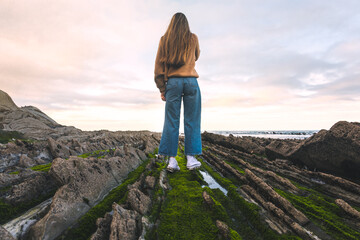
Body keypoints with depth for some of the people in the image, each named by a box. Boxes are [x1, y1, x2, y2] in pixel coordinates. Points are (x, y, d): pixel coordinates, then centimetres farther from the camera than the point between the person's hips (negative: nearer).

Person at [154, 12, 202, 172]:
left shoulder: (164, 40, 10)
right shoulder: (193, 38, 11)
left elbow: (158, 65, 5)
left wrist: (162, 88, 5)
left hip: (172, 82, 0)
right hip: (191, 81, 0)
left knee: (171, 121, 0)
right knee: (191, 121, 1)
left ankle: (172, 160, -2)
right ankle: (191, 158, 0)